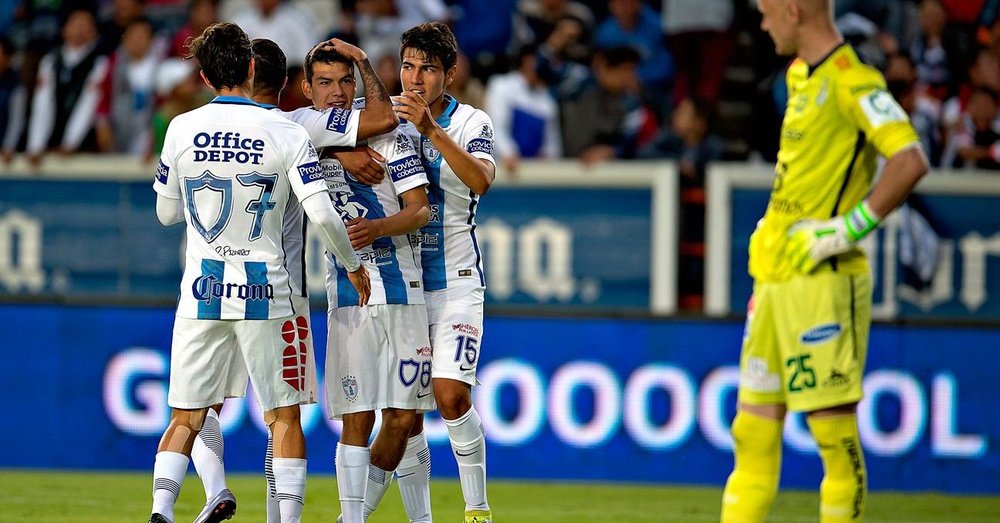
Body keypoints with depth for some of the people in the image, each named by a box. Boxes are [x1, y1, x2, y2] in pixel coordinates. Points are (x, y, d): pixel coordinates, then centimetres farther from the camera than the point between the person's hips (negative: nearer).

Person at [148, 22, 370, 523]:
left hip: (201, 291, 2)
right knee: (284, 416, 6)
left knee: (185, 417, 7)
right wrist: (353, 265, 6)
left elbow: (166, 212, 11)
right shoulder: (285, 133, -6)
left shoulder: (182, 129, 0)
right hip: (264, 291, -2)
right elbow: (321, 213, -11)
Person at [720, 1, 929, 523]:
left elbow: (910, 161, -24)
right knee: (752, 433, 9)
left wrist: (848, 229, -21)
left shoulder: (850, 80, -14)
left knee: (833, 431, -5)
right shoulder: (801, 75, 15)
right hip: (776, 279, 10)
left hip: (822, 281, -10)